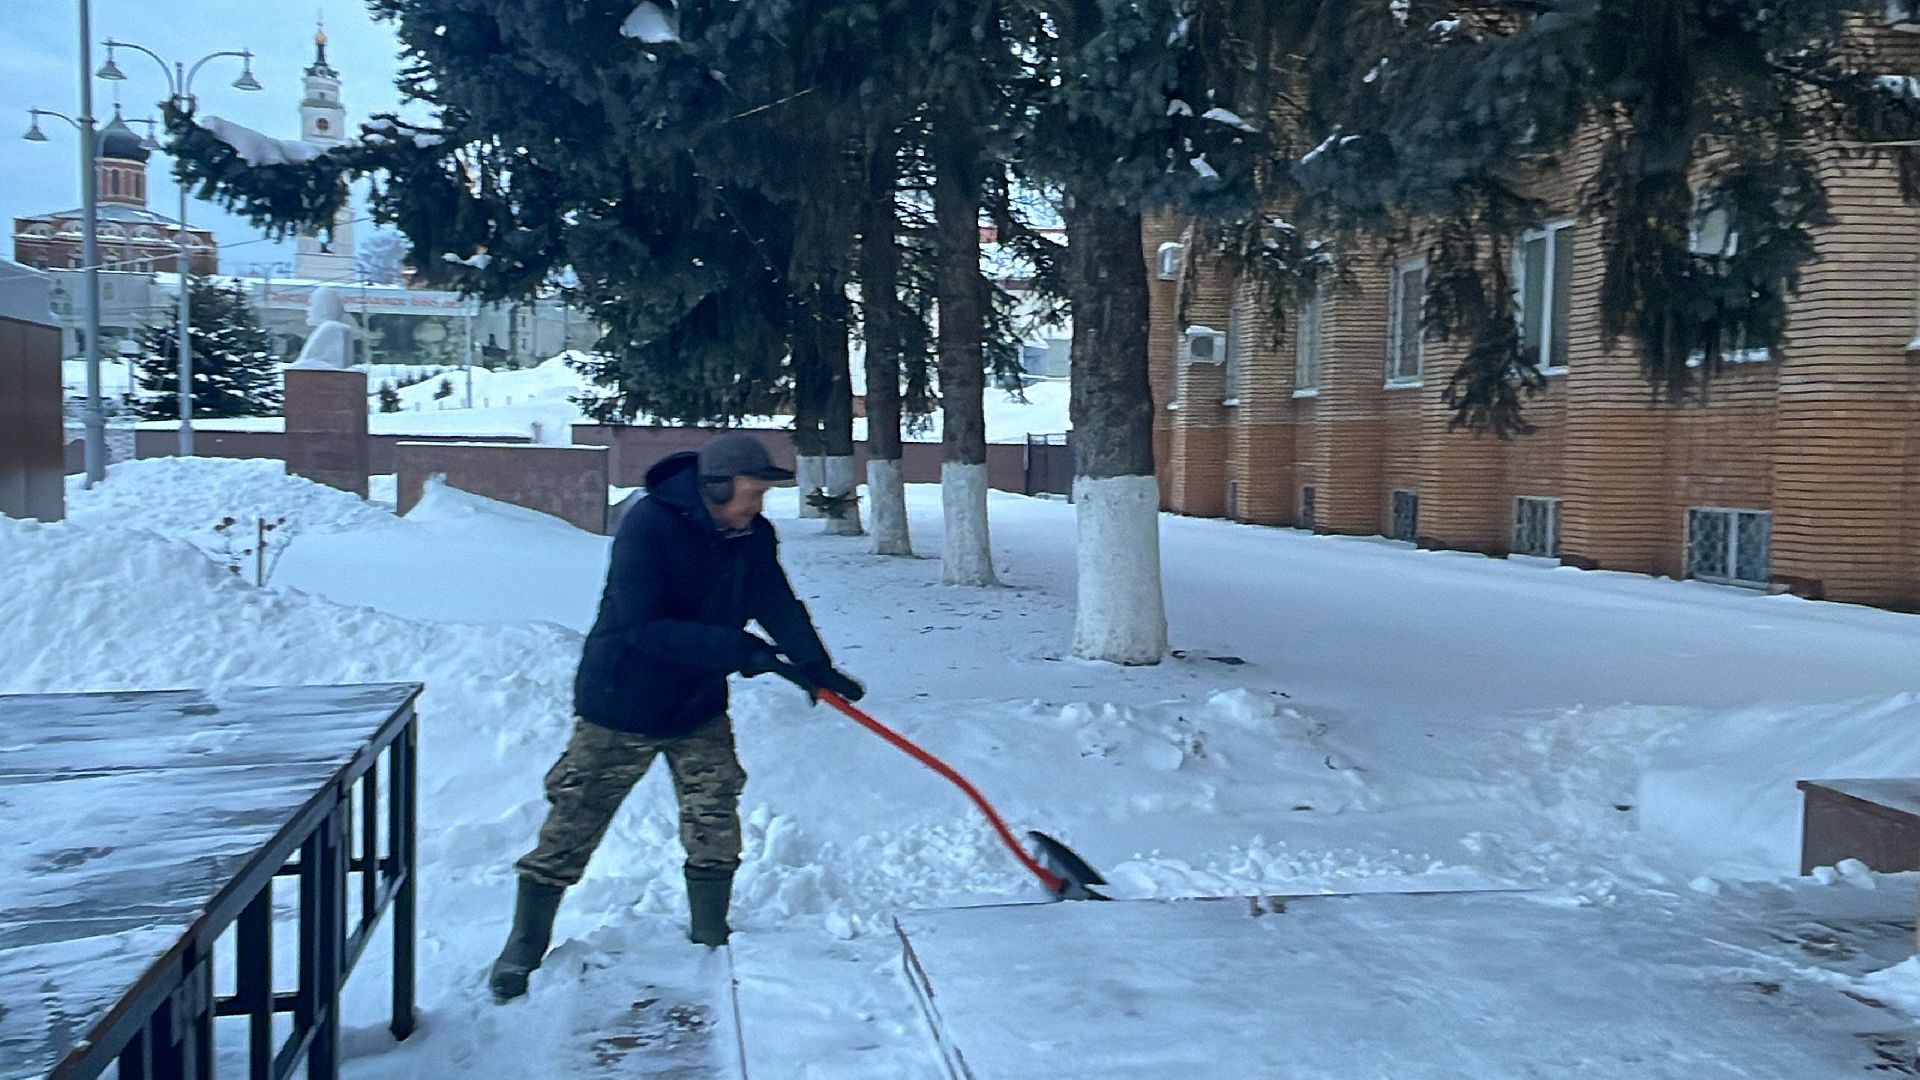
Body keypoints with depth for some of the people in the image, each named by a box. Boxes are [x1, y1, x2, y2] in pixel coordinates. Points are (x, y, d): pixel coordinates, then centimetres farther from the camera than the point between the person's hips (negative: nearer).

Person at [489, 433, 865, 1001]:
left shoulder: (753, 536, -5)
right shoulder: (649, 524, -25)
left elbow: (777, 603, 5)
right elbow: (643, 627, -31)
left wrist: (816, 666, -9)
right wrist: (738, 649, -34)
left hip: (700, 710, 5)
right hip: (620, 709, -5)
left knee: (715, 829, 4)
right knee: (571, 829, 3)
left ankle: (710, 939, 23)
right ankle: (524, 947, 20)